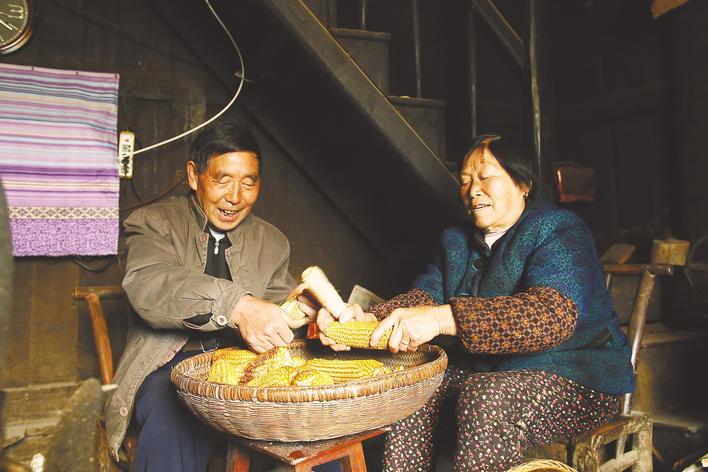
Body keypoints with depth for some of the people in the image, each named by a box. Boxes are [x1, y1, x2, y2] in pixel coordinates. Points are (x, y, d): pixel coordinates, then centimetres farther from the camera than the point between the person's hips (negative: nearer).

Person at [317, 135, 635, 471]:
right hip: (484, 368, 6)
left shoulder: (559, 231, -12)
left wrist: (443, 318, -42)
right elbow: (425, 295, -5)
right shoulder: (456, 240, 10)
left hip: (573, 377, -5)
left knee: (487, 398, -33)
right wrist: (370, 320, -28)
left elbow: (554, 314, -31)